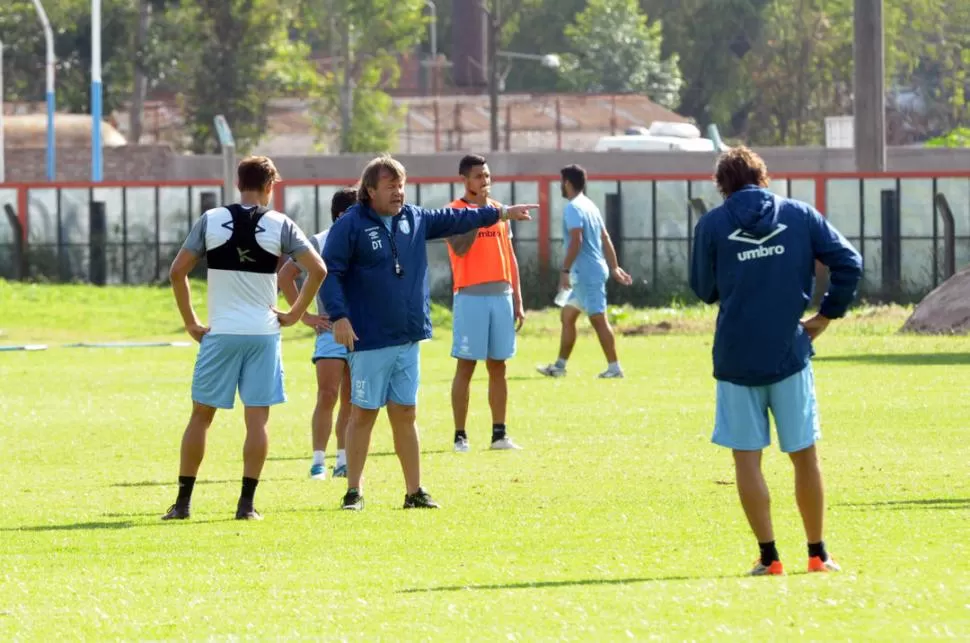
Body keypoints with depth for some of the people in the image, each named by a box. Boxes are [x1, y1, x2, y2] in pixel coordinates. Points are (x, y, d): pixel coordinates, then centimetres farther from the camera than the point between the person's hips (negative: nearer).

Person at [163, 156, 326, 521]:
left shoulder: (211, 221, 1)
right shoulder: (280, 225, -1)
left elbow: (177, 272, 0)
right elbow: (317, 270, -6)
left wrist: (191, 323, 7)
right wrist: (296, 313, 4)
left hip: (220, 334, 1)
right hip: (263, 333, 0)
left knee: (201, 415, 9)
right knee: (257, 419, 4)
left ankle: (183, 502, 9)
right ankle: (247, 504, 0)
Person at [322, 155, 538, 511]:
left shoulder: (414, 219, 12)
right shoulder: (350, 226, -8)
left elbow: (453, 219, 25)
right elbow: (330, 272, -12)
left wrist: (501, 213, 28)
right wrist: (339, 317, -20)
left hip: (408, 339, 6)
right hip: (369, 341, -6)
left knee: (405, 415, 10)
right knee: (363, 414, -1)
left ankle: (415, 492, 13)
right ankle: (353, 492, 5)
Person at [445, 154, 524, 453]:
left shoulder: (499, 211, 14)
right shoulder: (454, 211, -3)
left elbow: (509, 257, 16)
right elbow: (460, 247, -19)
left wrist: (517, 300, 12)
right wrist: (479, 212, -18)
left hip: (501, 295, 5)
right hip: (470, 296, -5)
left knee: (498, 367, 7)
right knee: (466, 366, -4)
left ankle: (499, 434, 10)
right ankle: (460, 436, -2)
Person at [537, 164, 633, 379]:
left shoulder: (573, 208, -13)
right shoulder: (589, 206, 16)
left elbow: (576, 240, -23)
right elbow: (606, 239, 17)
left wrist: (565, 270, -20)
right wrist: (614, 267, 19)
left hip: (587, 273, -10)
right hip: (588, 273, 10)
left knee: (598, 319, -7)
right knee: (567, 316, 14)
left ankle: (614, 367, -6)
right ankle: (560, 366, 17)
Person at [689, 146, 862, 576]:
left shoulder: (711, 225, 0)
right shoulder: (800, 215, 3)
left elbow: (705, 290, 8)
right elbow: (849, 263, -3)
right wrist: (826, 315, 5)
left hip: (736, 358, -1)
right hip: (789, 352, 1)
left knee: (746, 457, 5)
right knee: (804, 455, 11)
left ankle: (768, 556, 1)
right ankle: (817, 554, 15)